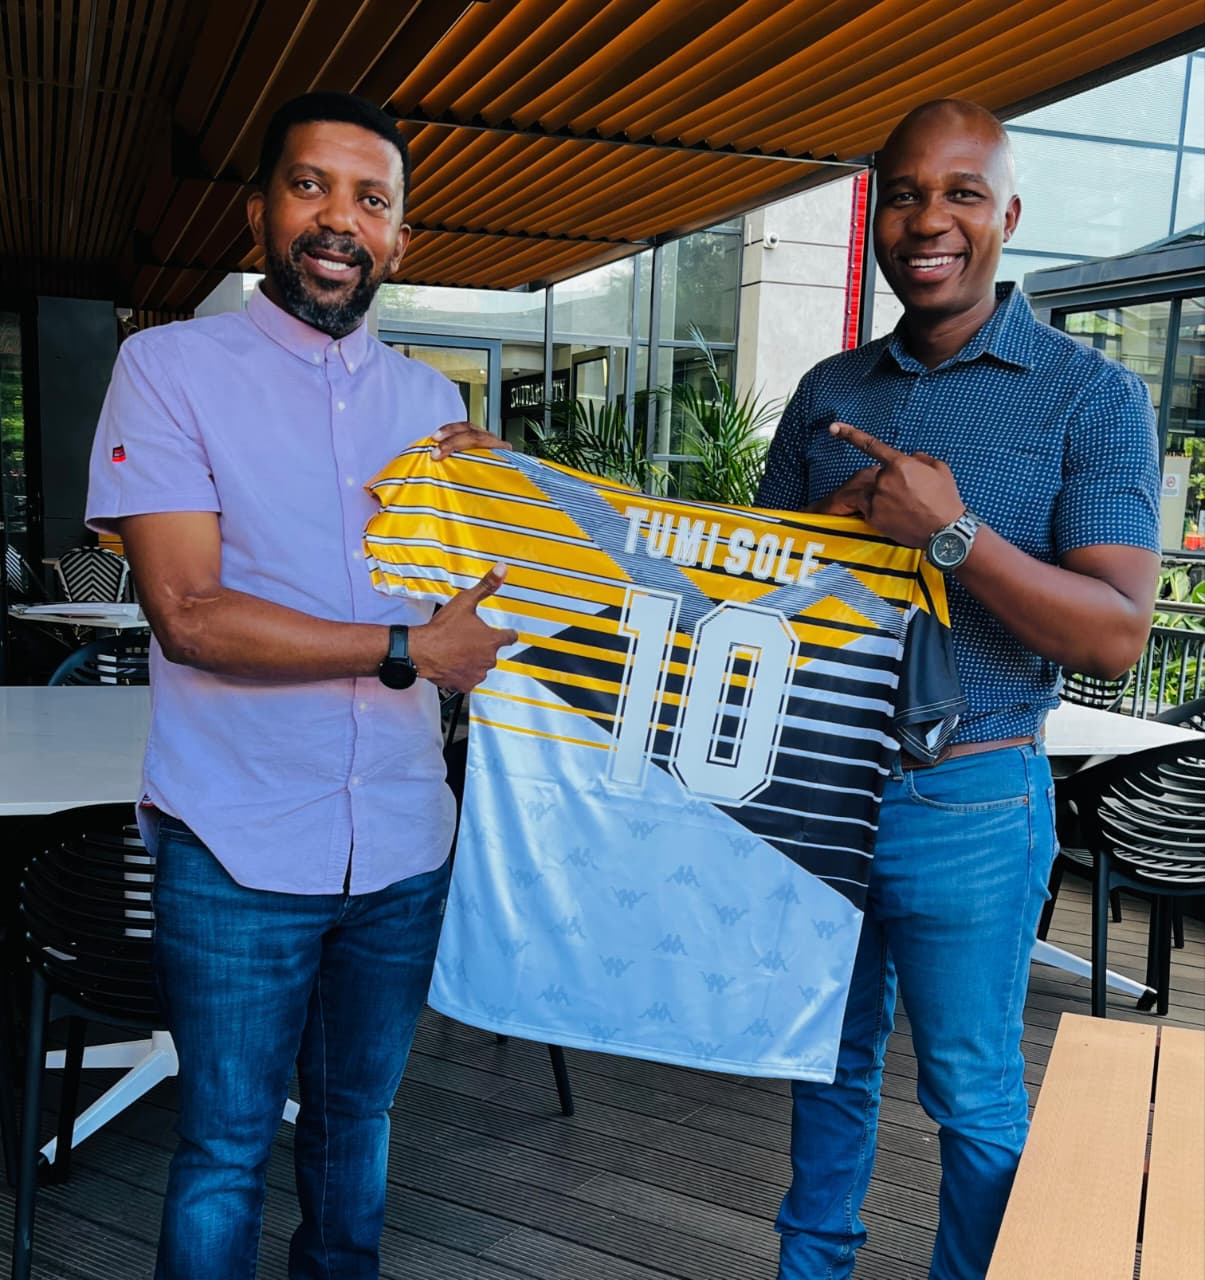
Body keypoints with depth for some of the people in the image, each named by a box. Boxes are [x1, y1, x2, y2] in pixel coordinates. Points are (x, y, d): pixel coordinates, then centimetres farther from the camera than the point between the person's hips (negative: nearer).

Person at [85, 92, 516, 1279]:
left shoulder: (431, 399, 9)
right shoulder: (171, 367, -6)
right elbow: (188, 614, -15)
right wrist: (408, 650, -17)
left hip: (403, 837, 5)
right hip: (241, 849, -4)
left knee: (356, 1116, 21)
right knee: (226, 1147, 11)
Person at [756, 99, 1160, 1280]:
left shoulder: (1092, 400, -7)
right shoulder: (827, 392, 6)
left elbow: (1117, 635, -14)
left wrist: (952, 532, -26)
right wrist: (833, 519, -13)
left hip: (966, 807, -4)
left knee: (972, 1093, 11)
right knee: (830, 1059, 20)